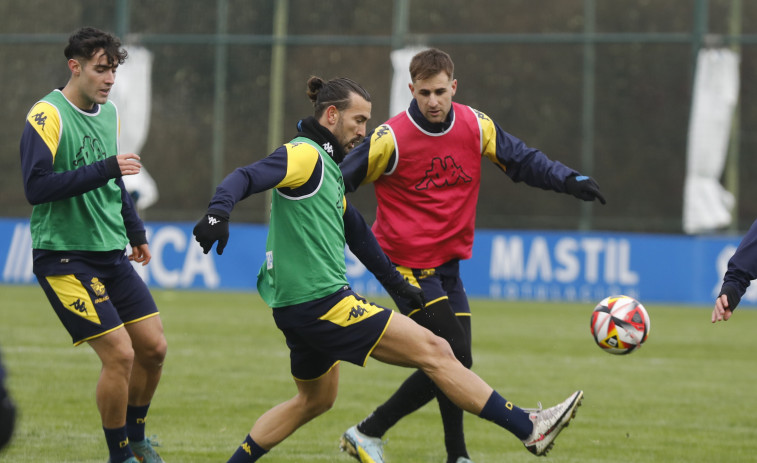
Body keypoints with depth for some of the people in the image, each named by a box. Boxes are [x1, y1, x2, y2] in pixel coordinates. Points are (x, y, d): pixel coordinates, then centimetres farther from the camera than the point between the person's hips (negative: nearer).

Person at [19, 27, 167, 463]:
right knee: (120, 353, -12)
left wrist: (136, 232, 29)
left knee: (154, 347, 5)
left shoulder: (109, 112, 11)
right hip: (65, 258, -8)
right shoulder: (48, 115, -15)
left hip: (111, 255, 8)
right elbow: (36, 187, -25)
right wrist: (104, 169, -28)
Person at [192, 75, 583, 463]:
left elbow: (354, 232, 27)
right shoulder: (305, 154, -11)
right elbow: (246, 178, -26)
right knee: (433, 350, -8)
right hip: (320, 301, -11)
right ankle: (529, 430, -7)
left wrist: (395, 284, 30)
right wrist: (218, 213, -46)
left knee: (316, 399, 26)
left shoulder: (328, 165, 19)